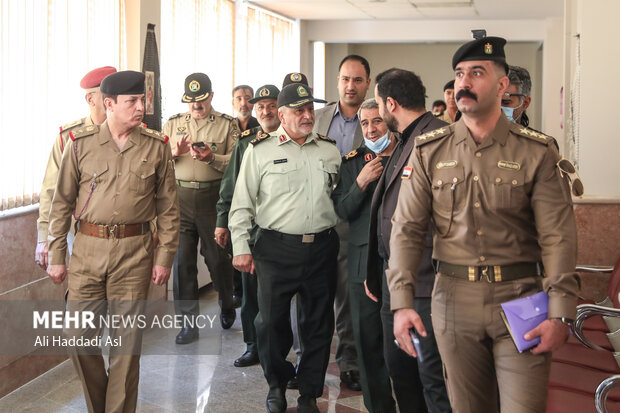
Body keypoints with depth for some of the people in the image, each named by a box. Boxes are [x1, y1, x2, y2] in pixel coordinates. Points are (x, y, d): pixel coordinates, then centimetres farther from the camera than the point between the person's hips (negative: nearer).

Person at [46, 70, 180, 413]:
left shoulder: (156, 147, 3)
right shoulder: (80, 144, 1)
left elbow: (168, 207, 6)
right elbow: (61, 203, 5)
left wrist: (164, 256, 2)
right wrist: (56, 256, 3)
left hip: (134, 253, 0)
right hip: (88, 249, 1)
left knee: (127, 340, 4)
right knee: (79, 335, 5)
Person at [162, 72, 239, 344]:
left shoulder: (227, 125, 6)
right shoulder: (173, 124, 13)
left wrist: (210, 158, -19)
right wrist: (174, 153, -10)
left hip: (213, 197, -2)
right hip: (180, 197, 2)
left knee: (218, 257, 5)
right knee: (182, 259, -1)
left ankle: (227, 305, 33)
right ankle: (189, 322, 7)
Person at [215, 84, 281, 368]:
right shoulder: (246, 142, 11)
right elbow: (231, 185, 14)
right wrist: (223, 221, 11)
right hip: (251, 227, 4)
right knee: (251, 290, 8)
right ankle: (254, 346, 21)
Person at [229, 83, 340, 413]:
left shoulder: (330, 150, 10)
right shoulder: (261, 150, 0)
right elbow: (242, 203, 0)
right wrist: (241, 247, -4)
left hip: (321, 248, 3)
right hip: (277, 249, -3)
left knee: (319, 323, 8)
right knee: (271, 321, 1)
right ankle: (277, 385, 25)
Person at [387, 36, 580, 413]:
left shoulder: (537, 152, -1)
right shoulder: (429, 152, 4)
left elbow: (558, 237, -5)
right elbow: (407, 230, 1)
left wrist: (560, 313, -13)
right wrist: (402, 303, -9)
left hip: (520, 300, -2)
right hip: (454, 299, 2)